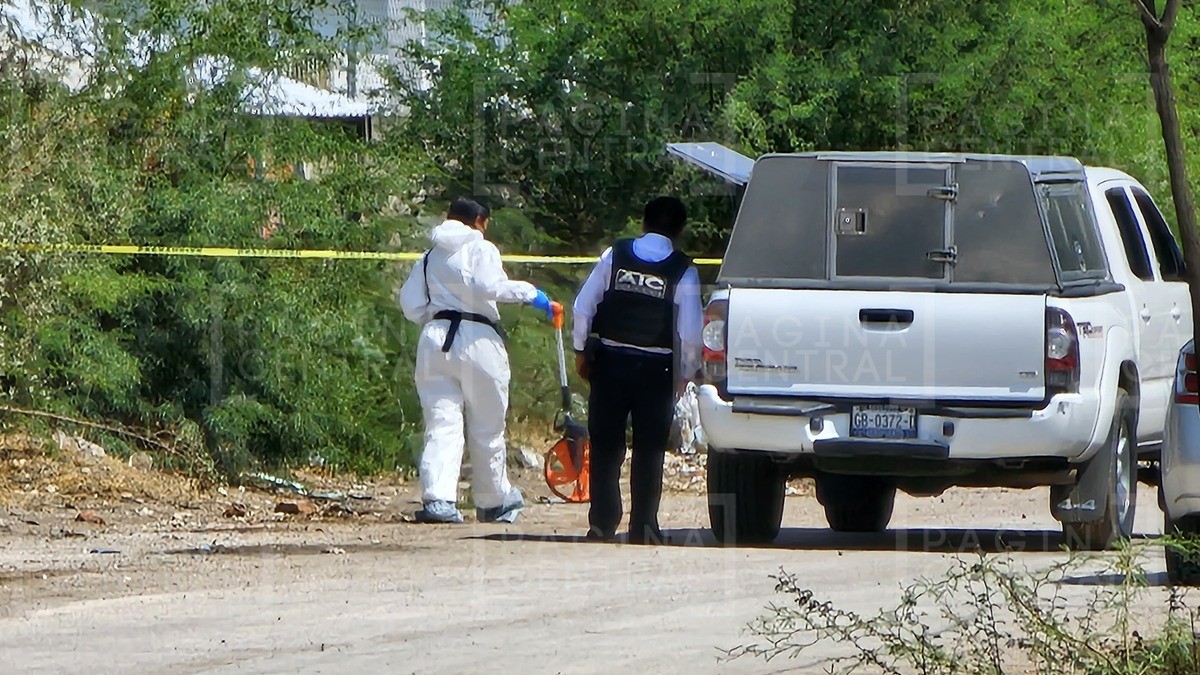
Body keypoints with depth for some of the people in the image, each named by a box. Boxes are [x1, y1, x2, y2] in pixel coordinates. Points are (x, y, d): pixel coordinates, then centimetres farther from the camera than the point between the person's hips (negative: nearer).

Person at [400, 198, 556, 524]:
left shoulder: (428, 258, 17)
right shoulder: (481, 248, 1)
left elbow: (411, 306, 12)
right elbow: (489, 286, -17)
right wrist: (528, 292, -9)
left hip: (434, 338, 4)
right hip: (476, 339, -4)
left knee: (441, 424, -2)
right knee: (486, 429, 8)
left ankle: (437, 497, -19)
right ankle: (494, 502, 20)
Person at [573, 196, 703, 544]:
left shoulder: (614, 256, 0)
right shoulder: (683, 271, -5)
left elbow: (583, 306, 0)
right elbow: (691, 330, -8)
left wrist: (581, 351, 9)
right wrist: (686, 372, 5)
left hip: (610, 361, 1)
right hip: (656, 368, -1)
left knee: (605, 446, 8)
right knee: (650, 449, 5)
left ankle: (602, 523, 3)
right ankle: (643, 527, 2)